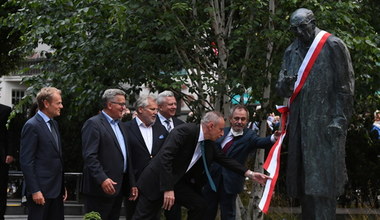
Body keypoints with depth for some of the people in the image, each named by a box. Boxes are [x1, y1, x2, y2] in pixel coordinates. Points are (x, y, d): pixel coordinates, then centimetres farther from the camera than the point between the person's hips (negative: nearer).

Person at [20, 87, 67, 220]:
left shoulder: (54, 124, 15)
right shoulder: (32, 126, -11)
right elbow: (26, 161, -15)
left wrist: (62, 186, 17)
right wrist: (34, 191, -18)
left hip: (56, 189, 8)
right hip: (40, 190, -8)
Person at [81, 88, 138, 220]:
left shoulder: (120, 126, 20)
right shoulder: (93, 124, -8)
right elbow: (89, 156, -17)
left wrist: (132, 184, 17)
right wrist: (102, 179, -26)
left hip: (118, 188, 8)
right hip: (101, 188, -8)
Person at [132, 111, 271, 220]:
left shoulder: (209, 144, 5)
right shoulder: (185, 131, -22)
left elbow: (225, 159, 15)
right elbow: (165, 157, -28)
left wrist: (250, 174, 8)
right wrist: (167, 189, -31)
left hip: (177, 182, 8)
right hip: (158, 181, -8)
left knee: (200, 205, 4)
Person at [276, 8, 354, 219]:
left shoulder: (333, 46, -3)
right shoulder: (292, 51, 14)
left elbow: (345, 87, -5)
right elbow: (282, 89, 15)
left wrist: (339, 120, -13)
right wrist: (286, 83, -10)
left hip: (325, 123, -6)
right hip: (300, 124, 6)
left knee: (322, 180, -9)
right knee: (302, 177, 7)